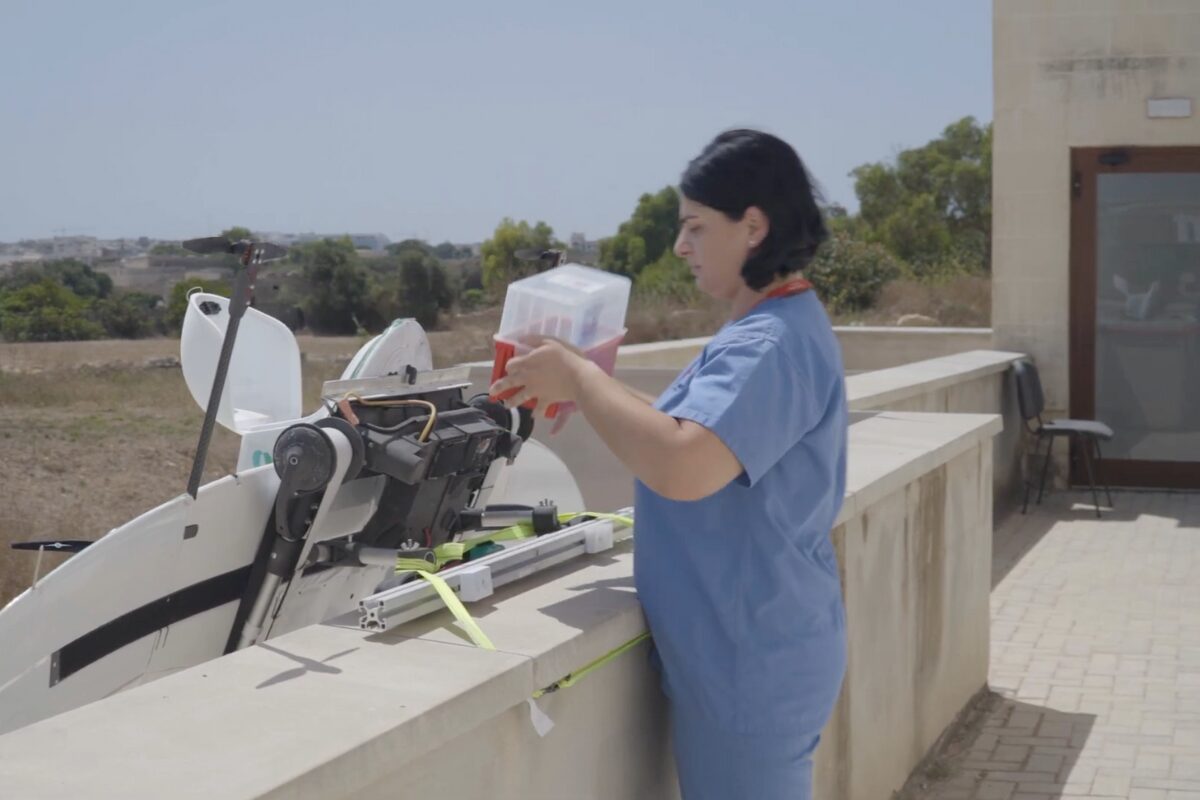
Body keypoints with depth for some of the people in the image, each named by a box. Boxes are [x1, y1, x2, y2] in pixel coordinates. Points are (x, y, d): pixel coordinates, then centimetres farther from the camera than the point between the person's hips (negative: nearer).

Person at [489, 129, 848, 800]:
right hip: (751, 649, 10)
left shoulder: (770, 346, -24)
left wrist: (579, 377, -25)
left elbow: (681, 468, -38)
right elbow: (693, 438, 15)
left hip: (748, 661, -10)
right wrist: (597, 386, 2)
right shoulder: (776, 328, 11)